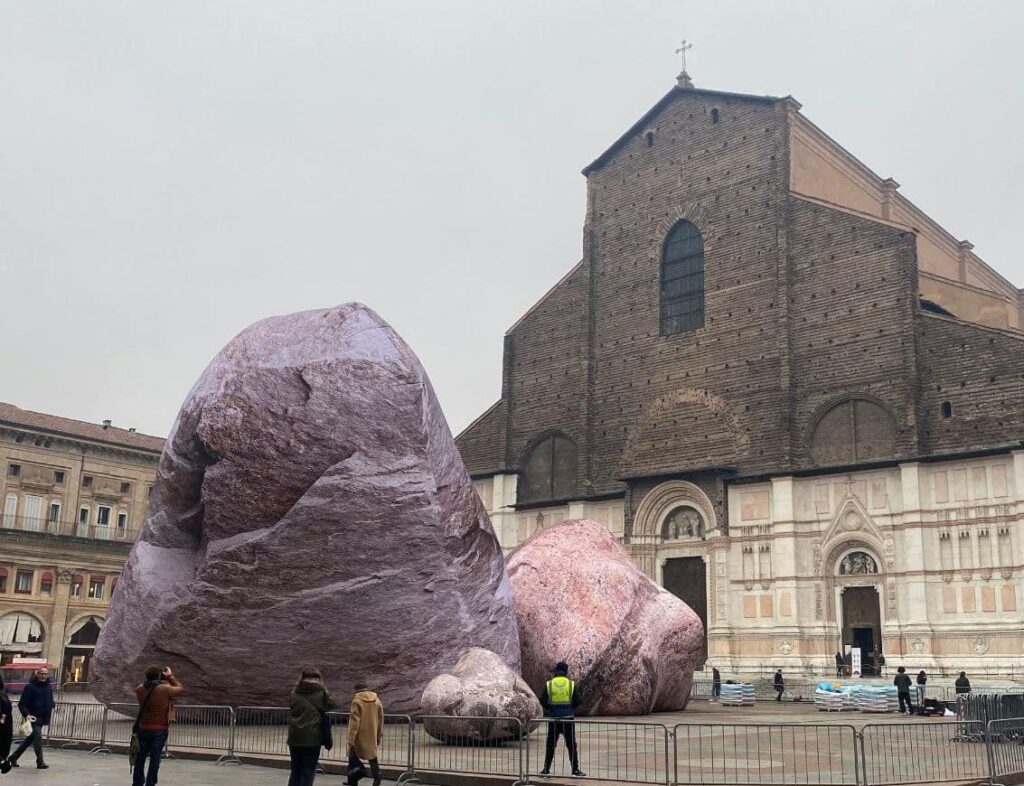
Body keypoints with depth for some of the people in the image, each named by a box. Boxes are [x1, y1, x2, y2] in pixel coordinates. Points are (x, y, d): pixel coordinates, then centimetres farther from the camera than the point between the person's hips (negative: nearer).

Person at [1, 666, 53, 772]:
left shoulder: (49, 687, 9)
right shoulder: (30, 687, -11)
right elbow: (22, 704, -11)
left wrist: (51, 707, 7)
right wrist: (26, 714, -24)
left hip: (43, 718, 7)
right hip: (34, 717, -7)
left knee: (30, 739, 14)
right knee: (38, 737, -14)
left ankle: (13, 758, 29)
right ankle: (40, 762, -10)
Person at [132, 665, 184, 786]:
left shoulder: (139, 689, -5)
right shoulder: (165, 689, -16)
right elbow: (181, 689, -1)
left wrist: (148, 679, 12)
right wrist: (170, 676, 5)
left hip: (143, 729, 4)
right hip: (160, 730, -4)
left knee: (140, 758, 16)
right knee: (155, 759, 2)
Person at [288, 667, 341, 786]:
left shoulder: (295, 692, 4)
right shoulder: (320, 693, -4)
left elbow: (291, 711, 14)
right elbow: (335, 706, 2)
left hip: (294, 737, 3)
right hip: (312, 737, -3)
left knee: (295, 771, 15)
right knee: (308, 772, 4)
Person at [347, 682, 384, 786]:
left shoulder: (357, 701, -11)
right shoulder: (377, 700, 5)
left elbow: (354, 721, -15)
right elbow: (380, 720, 11)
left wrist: (351, 739, -14)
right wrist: (380, 736, 20)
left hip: (360, 736, -4)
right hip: (372, 736, 4)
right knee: (372, 756, 13)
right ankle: (377, 775, -6)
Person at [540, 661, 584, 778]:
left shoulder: (548, 684, -2)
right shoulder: (572, 684, -3)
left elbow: (543, 701, -2)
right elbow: (577, 701, -4)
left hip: (553, 719, 1)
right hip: (568, 718, -1)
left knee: (551, 744, 11)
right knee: (571, 745, 6)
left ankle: (546, 769, 13)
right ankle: (575, 769, 5)